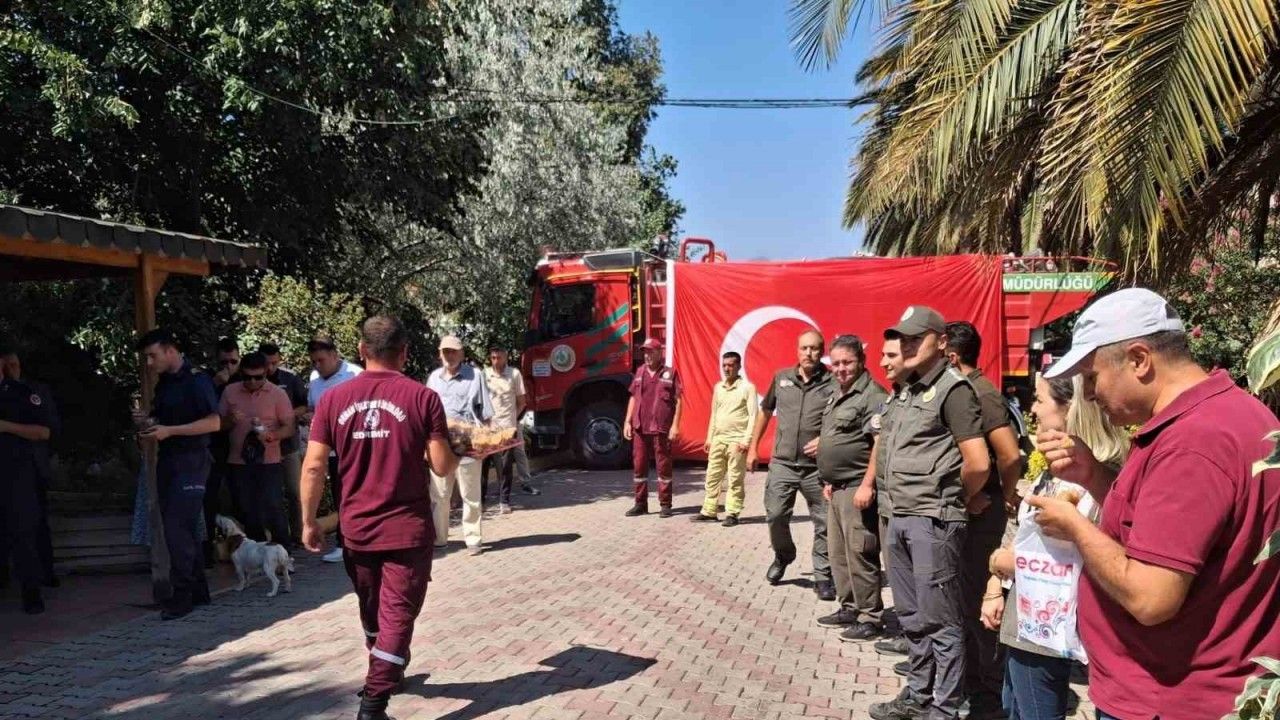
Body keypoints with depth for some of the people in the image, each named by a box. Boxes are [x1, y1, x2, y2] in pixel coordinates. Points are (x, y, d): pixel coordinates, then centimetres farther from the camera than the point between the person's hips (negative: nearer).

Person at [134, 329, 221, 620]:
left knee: (178, 527, -11)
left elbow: (214, 422, -18)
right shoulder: (163, 383, 14)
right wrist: (147, 421, 2)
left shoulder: (196, 380, -11)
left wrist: (169, 430, -22)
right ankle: (198, 590, 19)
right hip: (167, 461, 8)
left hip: (191, 461, -8)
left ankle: (182, 594, -4)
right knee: (184, 528, 11)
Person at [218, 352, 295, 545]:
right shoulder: (230, 392, 5)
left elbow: (290, 427, -4)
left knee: (273, 509, -7)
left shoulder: (278, 393, -3)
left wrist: (271, 435, -24)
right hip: (239, 463, 3)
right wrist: (230, 420, -12)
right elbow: (219, 424, 11)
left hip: (269, 462, -3)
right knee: (248, 512, 10)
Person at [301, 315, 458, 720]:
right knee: (397, 614, 4)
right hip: (407, 528, -4)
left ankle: (384, 676, 43)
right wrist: (455, 454, 13)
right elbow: (442, 467, -10)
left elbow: (313, 467, -3)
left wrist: (309, 522, 6)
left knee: (372, 610, 23)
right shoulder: (423, 397, -10)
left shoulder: (333, 399, -2)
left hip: (356, 528, 4)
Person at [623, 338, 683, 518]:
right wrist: (627, 422, 10)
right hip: (640, 428, 4)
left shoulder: (670, 373, -1)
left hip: (661, 429, -4)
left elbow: (678, 400, -3)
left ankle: (665, 505, 10)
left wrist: (675, 425, -10)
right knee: (639, 465, 8)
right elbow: (633, 398, 16)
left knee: (663, 466, 1)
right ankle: (640, 503, 18)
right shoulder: (640, 372, 12)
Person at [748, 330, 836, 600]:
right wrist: (753, 447, 16)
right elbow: (765, 412, 17)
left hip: (818, 466, -2)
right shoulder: (781, 378, 4)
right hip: (782, 463, 3)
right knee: (775, 515, 4)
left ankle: (823, 576, 16)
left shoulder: (833, 384, -6)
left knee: (824, 523, 2)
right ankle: (783, 556, 32)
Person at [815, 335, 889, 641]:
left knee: (859, 553, -6)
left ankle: (871, 617, 3)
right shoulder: (838, 394, 17)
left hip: (856, 487, -10)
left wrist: (867, 485, -24)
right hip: (837, 487, 10)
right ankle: (849, 608, 27)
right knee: (838, 552, 16)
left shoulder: (872, 395, -14)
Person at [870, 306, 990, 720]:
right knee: (911, 617, 17)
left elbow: (978, 464, -18)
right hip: (900, 518, 9)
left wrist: (958, 500, -2)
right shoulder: (905, 392, 14)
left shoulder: (952, 389, -12)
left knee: (938, 619, 1)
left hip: (934, 521, -9)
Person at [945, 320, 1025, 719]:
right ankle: (971, 682, 32)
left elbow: (1010, 455, -26)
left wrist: (1006, 496, -11)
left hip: (979, 514, -9)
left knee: (978, 601, 0)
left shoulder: (980, 394, -18)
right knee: (965, 597, 18)